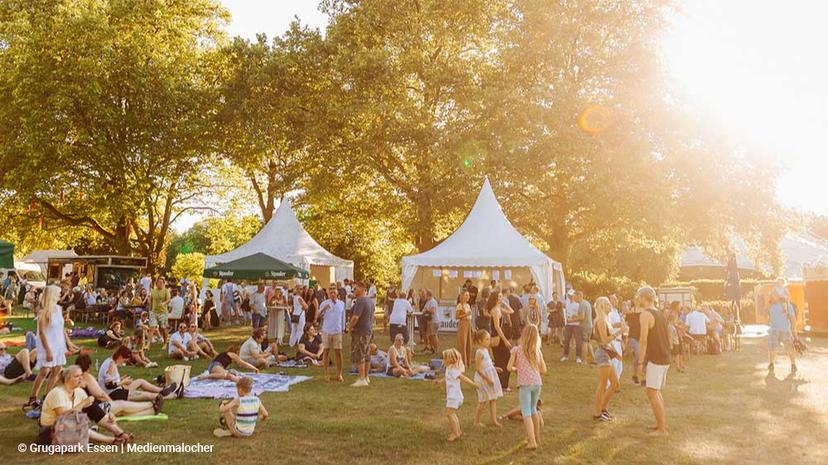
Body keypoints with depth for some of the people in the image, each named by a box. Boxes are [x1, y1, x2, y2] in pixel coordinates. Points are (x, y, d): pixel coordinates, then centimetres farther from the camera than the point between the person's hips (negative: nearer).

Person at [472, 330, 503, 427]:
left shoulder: (486, 350, 6)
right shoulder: (479, 352, -21)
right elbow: (477, 369, -22)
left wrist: (494, 368, 7)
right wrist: (487, 378, -22)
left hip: (490, 377, 8)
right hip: (483, 378, -8)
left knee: (493, 399, 10)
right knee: (483, 401, 2)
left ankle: (494, 420, 17)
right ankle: (476, 421, 17)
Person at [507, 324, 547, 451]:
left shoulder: (516, 350, -2)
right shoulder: (537, 351, 8)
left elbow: (509, 367, -6)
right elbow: (543, 370, 8)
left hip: (525, 384, -4)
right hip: (537, 383, 4)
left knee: (526, 413, -2)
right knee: (533, 409, 22)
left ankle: (532, 441, -13)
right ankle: (537, 437, 33)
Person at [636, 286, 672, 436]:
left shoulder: (646, 314, -13)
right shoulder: (660, 314, 14)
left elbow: (644, 340, -18)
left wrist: (640, 363, -16)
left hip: (655, 359, -9)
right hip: (665, 358, 9)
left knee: (652, 394, -6)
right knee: (656, 392, 19)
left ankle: (662, 429, -5)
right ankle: (662, 423, 25)